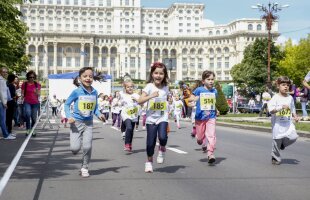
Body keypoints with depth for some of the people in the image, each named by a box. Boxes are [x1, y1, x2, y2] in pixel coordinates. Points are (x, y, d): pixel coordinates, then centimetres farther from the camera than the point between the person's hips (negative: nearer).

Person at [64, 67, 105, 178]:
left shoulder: (94, 92, -1)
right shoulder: (76, 92, -12)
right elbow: (67, 104, -4)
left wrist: (99, 114, -8)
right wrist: (69, 116, -18)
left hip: (89, 123, 3)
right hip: (76, 122, -3)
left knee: (87, 147, -6)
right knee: (75, 148, -10)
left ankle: (84, 167, 15)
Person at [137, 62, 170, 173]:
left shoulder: (166, 87, 3)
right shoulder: (149, 86, -8)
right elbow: (140, 101, -17)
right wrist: (151, 96, -27)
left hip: (163, 118, 2)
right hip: (151, 119, -1)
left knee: (162, 137, -22)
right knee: (150, 142, 2)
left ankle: (162, 149, 12)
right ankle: (149, 161, 26)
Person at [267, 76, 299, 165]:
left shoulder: (290, 98, 7)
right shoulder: (275, 98, -9)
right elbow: (271, 110, -18)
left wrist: (295, 116, 3)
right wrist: (282, 107, -27)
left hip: (288, 123, 4)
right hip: (278, 124, -4)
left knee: (293, 137, -14)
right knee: (277, 140, 3)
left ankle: (283, 144, 17)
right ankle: (275, 158, 22)